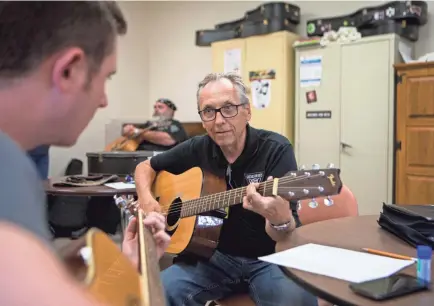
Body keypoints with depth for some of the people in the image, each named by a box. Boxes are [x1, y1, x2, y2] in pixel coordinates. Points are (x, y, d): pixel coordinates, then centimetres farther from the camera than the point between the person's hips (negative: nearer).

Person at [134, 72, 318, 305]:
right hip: (213, 256, 3)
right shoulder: (197, 149, -1)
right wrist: (147, 200, -5)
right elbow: (145, 167, 16)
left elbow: (287, 237, -20)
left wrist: (281, 219, -45)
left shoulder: (276, 149, -14)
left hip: (267, 260, -2)